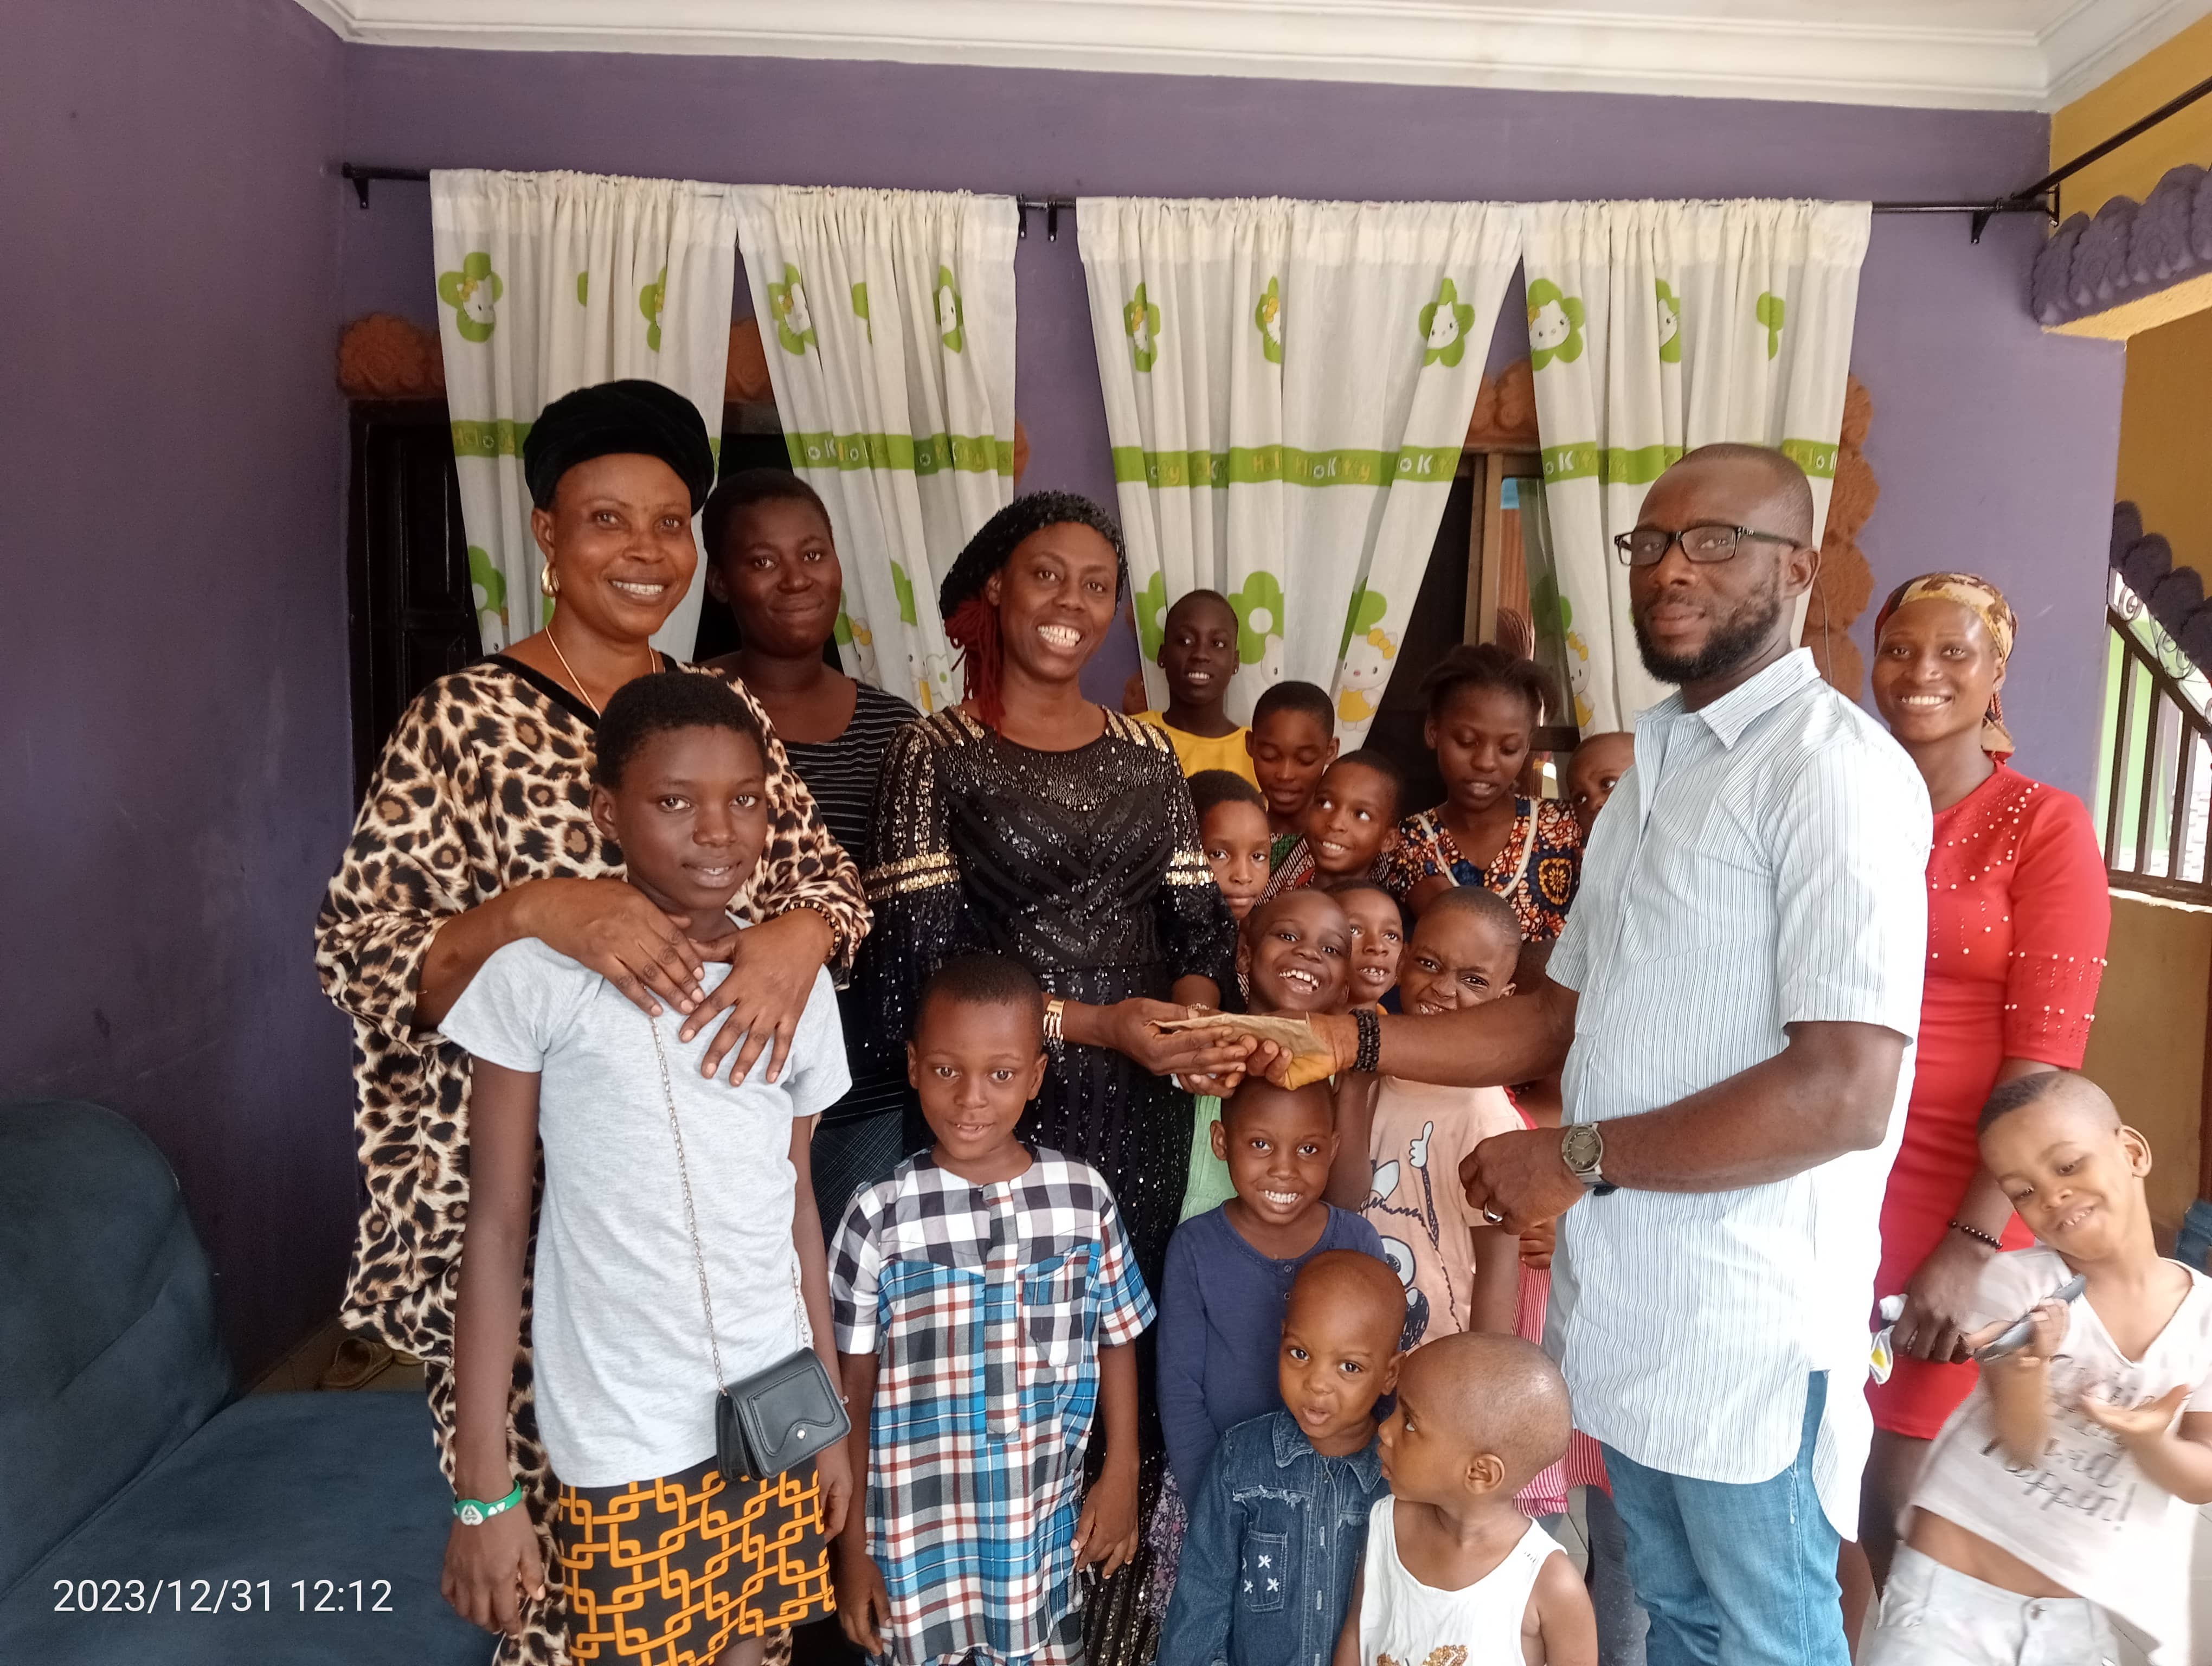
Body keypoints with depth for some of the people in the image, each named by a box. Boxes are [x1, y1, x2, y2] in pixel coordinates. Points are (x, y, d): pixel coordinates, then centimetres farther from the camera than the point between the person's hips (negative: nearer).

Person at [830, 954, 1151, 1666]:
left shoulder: (1083, 1197, -7)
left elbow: (1117, 1342, 5)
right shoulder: (880, 1216, -11)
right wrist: (852, 1545, 0)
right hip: (919, 1541, -1)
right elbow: (854, 1387, -4)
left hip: (1049, 1534, 2)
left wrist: (1122, 1475, 3)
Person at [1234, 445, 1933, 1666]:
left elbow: (1846, 1091, -24)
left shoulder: (1835, 770, -17)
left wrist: (1580, 1160, -16)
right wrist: (1356, 1042, 2)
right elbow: (1567, 1014, 13)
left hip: (1749, 1326, -7)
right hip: (1623, 1302, 8)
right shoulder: (1658, 767, 11)